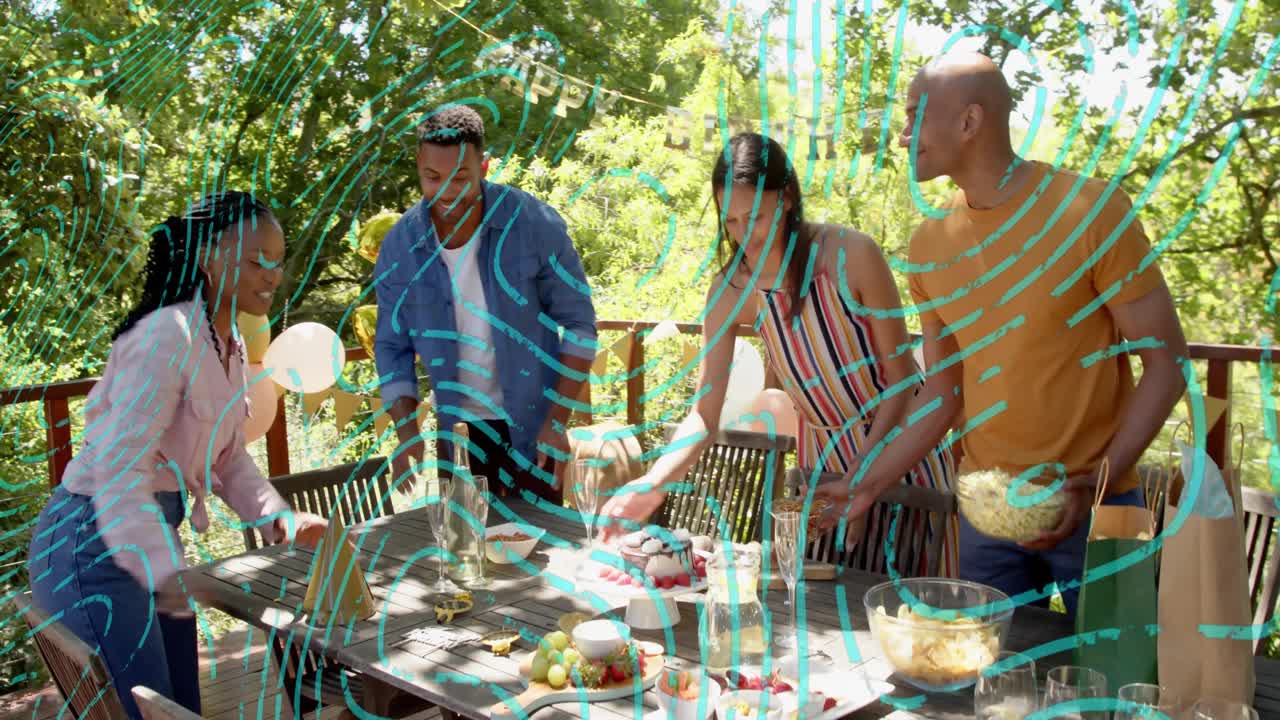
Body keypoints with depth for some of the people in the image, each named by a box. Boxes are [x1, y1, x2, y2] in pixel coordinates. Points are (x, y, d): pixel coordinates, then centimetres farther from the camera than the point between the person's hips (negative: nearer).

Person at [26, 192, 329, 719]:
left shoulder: (230, 347, 6)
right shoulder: (168, 336, -23)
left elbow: (228, 459, 12)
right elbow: (119, 469, -29)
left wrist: (280, 519, -3)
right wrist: (169, 573, -37)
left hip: (152, 534, 9)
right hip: (93, 543, -9)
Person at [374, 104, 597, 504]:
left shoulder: (534, 224, -16)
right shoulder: (399, 246, -8)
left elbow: (578, 323, -10)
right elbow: (393, 347, 1)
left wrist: (559, 420, -14)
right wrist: (407, 432, -11)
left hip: (531, 423, -2)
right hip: (458, 429, 2)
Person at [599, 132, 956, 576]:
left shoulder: (850, 255, -21)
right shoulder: (729, 293, -13)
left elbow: (901, 376, -13)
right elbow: (704, 417, -12)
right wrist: (652, 484, -28)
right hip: (823, 455, 2)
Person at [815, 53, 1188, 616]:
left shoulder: (1092, 210, -12)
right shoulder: (929, 245, 1)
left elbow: (1166, 360, -8)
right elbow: (942, 394, 8)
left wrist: (1098, 481, -18)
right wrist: (868, 484, 0)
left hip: (1098, 504, -3)